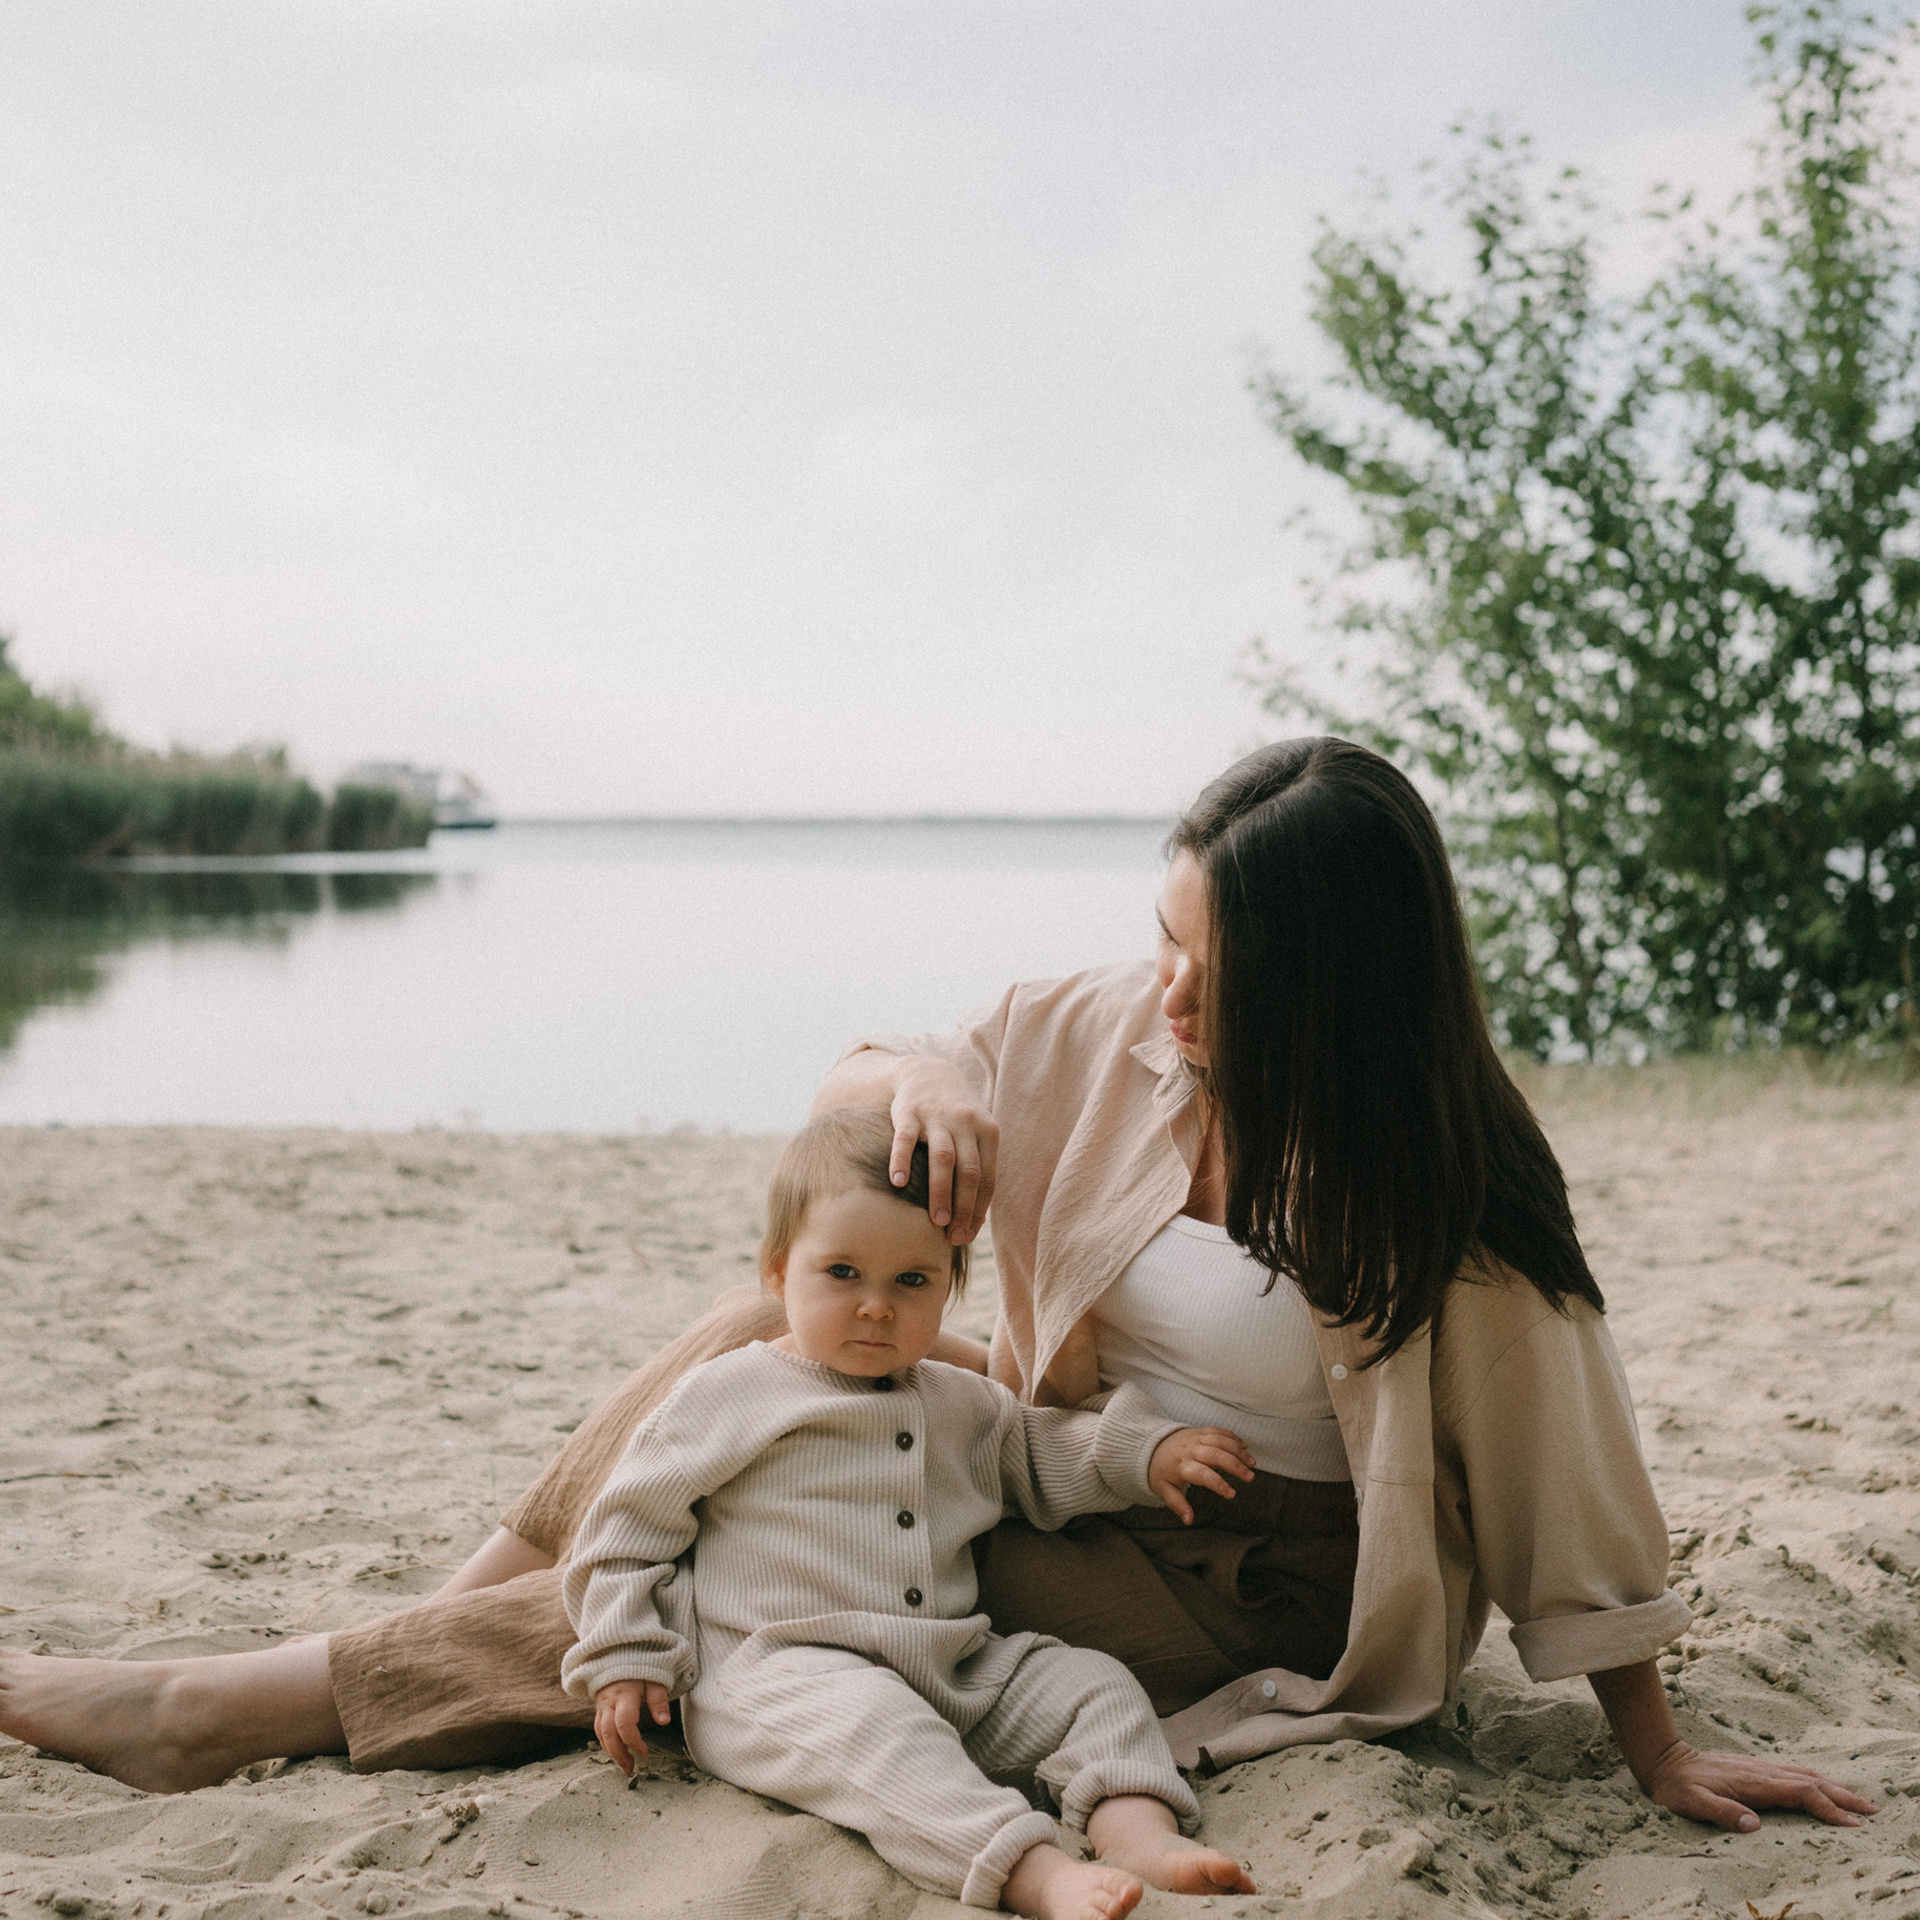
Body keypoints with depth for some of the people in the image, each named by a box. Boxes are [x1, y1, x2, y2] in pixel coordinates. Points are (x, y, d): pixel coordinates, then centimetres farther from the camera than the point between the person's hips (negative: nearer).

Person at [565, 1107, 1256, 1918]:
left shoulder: (960, 1404, 18)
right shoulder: (728, 1396, 1)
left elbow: (1042, 1456, 33)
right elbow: (632, 1520, 5)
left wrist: (1143, 1451, 15)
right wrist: (623, 1662, -1)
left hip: (951, 1674, 7)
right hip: (780, 1670, -6)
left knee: (1091, 1683, -8)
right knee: (869, 1723, -37)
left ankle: (1140, 1837, -33)